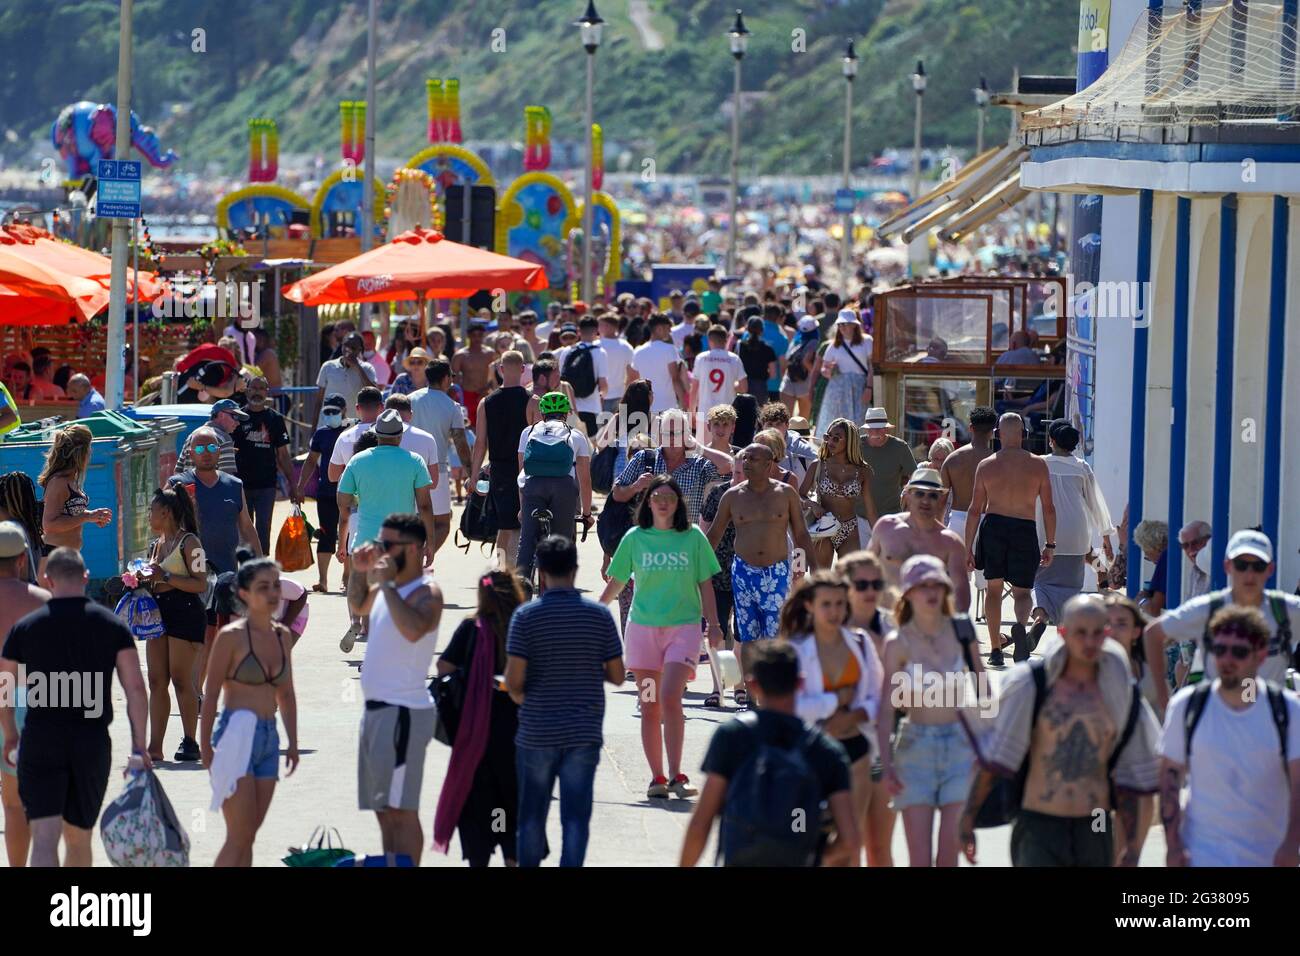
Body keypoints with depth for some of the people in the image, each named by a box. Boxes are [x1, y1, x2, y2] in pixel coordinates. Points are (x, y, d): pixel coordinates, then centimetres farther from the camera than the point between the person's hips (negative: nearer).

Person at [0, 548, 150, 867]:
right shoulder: (112, 625, 2)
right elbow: (135, 689, -4)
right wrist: (139, 747, 0)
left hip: (40, 743, -2)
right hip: (92, 744, 2)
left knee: (45, 838, -10)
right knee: (79, 838, 17)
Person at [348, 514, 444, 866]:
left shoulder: (426, 593, -14)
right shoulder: (389, 586, 13)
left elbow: (413, 630, -35)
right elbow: (358, 607, 32)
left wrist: (387, 584, -28)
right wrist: (359, 571, 15)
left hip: (404, 712, -10)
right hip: (377, 708, 10)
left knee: (400, 810, -12)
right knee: (384, 809, 14)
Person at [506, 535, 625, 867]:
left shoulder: (526, 616, -8)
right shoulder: (599, 615, -3)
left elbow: (514, 681, -12)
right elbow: (617, 676, 1)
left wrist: (519, 695, 10)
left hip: (536, 733, -1)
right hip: (584, 734, 1)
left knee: (532, 814, 14)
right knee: (576, 815, 3)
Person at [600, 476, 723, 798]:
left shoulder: (693, 537, 3)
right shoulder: (635, 538, 5)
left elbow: (705, 585, 6)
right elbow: (616, 582, 14)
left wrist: (713, 625, 1)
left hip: (684, 626, -2)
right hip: (642, 627, 2)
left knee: (670, 696, -18)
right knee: (649, 706, 3)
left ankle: (675, 775, -15)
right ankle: (657, 777, 9)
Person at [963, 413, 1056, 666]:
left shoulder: (986, 465, 1)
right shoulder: (1038, 465, 0)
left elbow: (975, 510, 1)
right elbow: (1048, 509, 0)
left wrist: (968, 548, 6)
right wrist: (1050, 545, 8)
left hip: (994, 527, 1)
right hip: (1025, 531, -1)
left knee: (994, 588, 15)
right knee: (1021, 591, 9)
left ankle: (996, 650, 13)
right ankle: (1021, 624, -25)